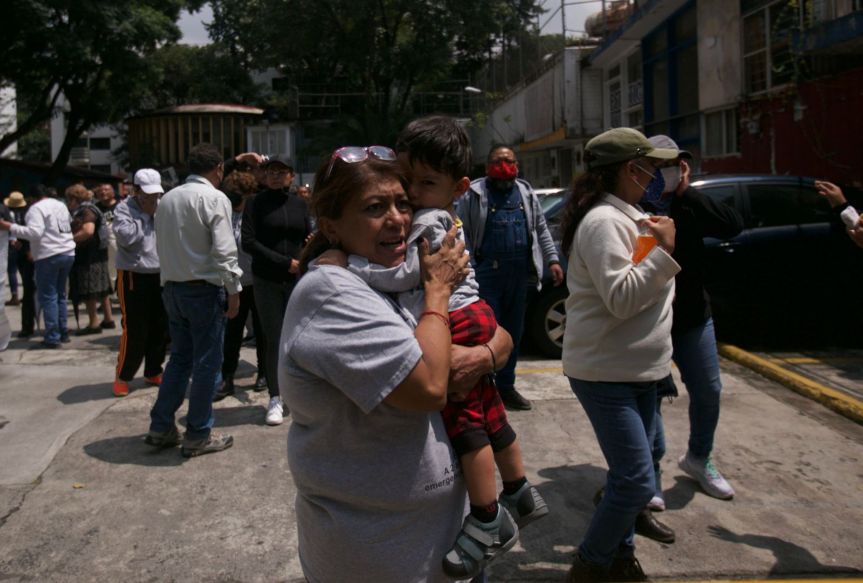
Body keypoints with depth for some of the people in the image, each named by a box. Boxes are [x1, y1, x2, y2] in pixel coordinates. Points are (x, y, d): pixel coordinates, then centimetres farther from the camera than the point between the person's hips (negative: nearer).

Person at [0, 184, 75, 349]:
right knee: (60, 295, 15)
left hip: (49, 256, -8)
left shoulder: (36, 208, -7)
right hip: (68, 253, 8)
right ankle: (63, 332, 17)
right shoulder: (61, 205, 17)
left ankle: (52, 338, -6)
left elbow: (34, 232, -19)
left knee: (48, 297, -5)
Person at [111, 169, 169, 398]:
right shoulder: (124, 209, -5)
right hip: (133, 277, -5)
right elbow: (125, 236, -21)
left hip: (160, 276, 5)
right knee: (134, 331, -5)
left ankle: (153, 372, 25)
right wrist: (145, 215, -13)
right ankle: (122, 377, 10)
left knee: (160, 329, 10)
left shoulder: (162, 207, 9)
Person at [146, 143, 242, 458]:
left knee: (179, 358, 17)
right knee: (207, 362, 2)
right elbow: (224, 250, -17)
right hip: (204, 289, -7)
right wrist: (234, 289, -11)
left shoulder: (167, 199, 11)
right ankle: (198, 435, 9)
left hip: (172, 287, 7)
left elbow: (161, 246, 14)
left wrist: (169, 279, 18)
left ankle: (161, 427, 21)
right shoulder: (214, 198, -11)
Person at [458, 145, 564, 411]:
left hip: (520, 272, 5)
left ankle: (506, 386, 24)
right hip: (487, 272, -5)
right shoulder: (474, 194, -1)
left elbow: (541, 229, 17)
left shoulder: (526, 193, 14)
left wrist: (552, 260, 9)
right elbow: (462, 233, -3)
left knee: (513, 331, 12)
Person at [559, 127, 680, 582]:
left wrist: (657, 243, 8)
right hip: (605, 374, -10)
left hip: (639, 370, 10)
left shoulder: (625, 216, 11)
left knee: (631, 475, 18)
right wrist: (663, 249, -22)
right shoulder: (603, 222, -19)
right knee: (637, 481, -8)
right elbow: (621, 298, -25)